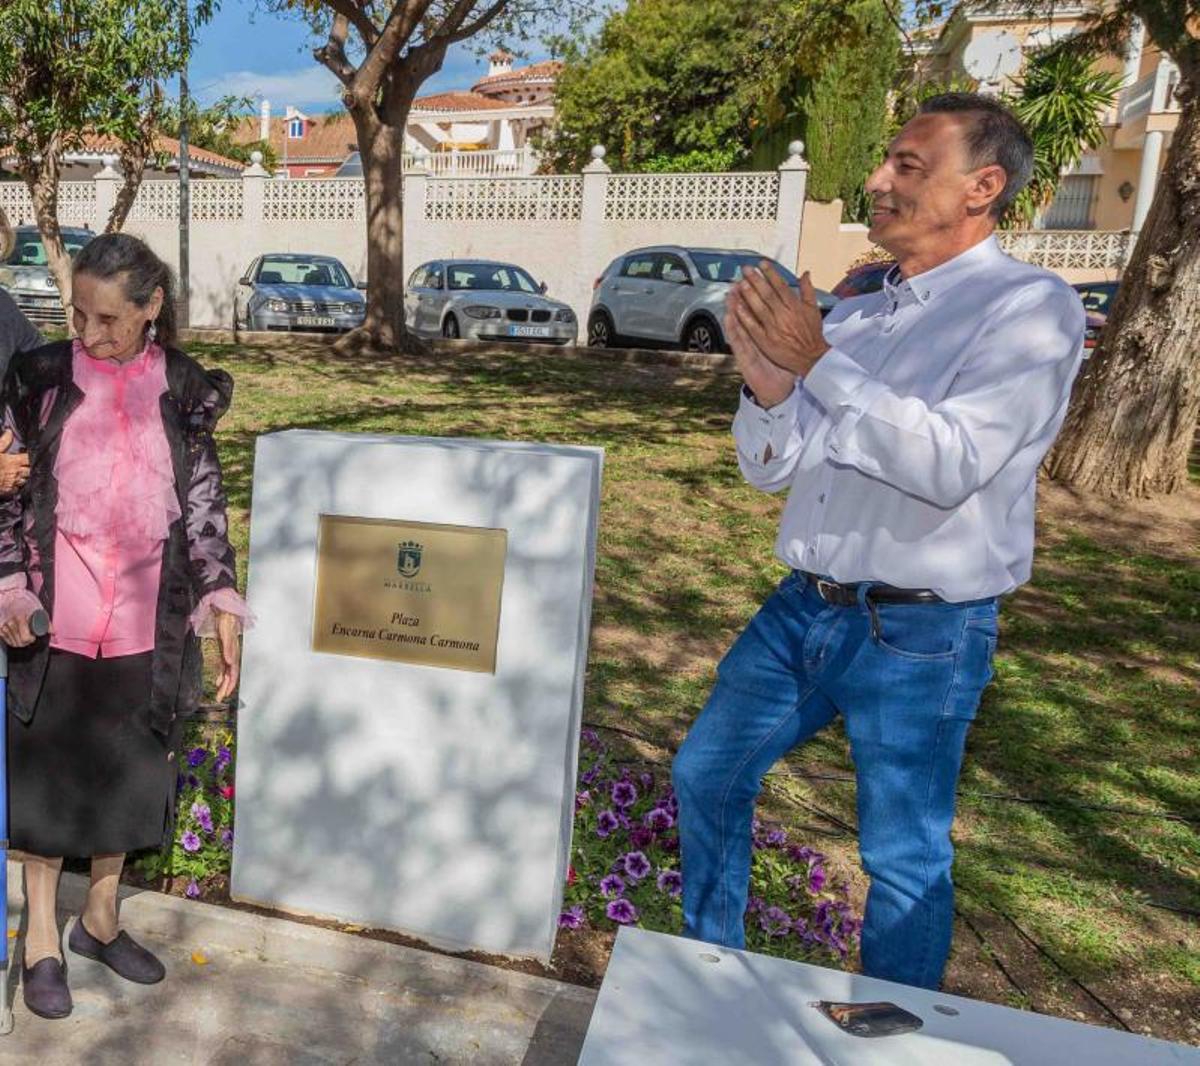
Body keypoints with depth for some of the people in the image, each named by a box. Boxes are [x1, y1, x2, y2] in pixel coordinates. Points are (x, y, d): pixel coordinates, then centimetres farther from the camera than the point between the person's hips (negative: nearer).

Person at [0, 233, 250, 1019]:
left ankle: (101, 918, 36)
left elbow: (204, 503, 2)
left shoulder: (182, 389, 0)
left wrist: (222, 606, -1)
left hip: (146, 622, 2)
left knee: (128, 772, 15)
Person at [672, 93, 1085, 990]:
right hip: (802, 610, 7)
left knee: (905, 861, 7)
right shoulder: (856, 316, 7)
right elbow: (772, 470, 6)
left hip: (919, 634, -6)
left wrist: (819, 365, -23)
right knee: (707, 776, 14)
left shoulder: (1032, 308, -9)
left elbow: (952, 465, -24)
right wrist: (767, 386, -13)